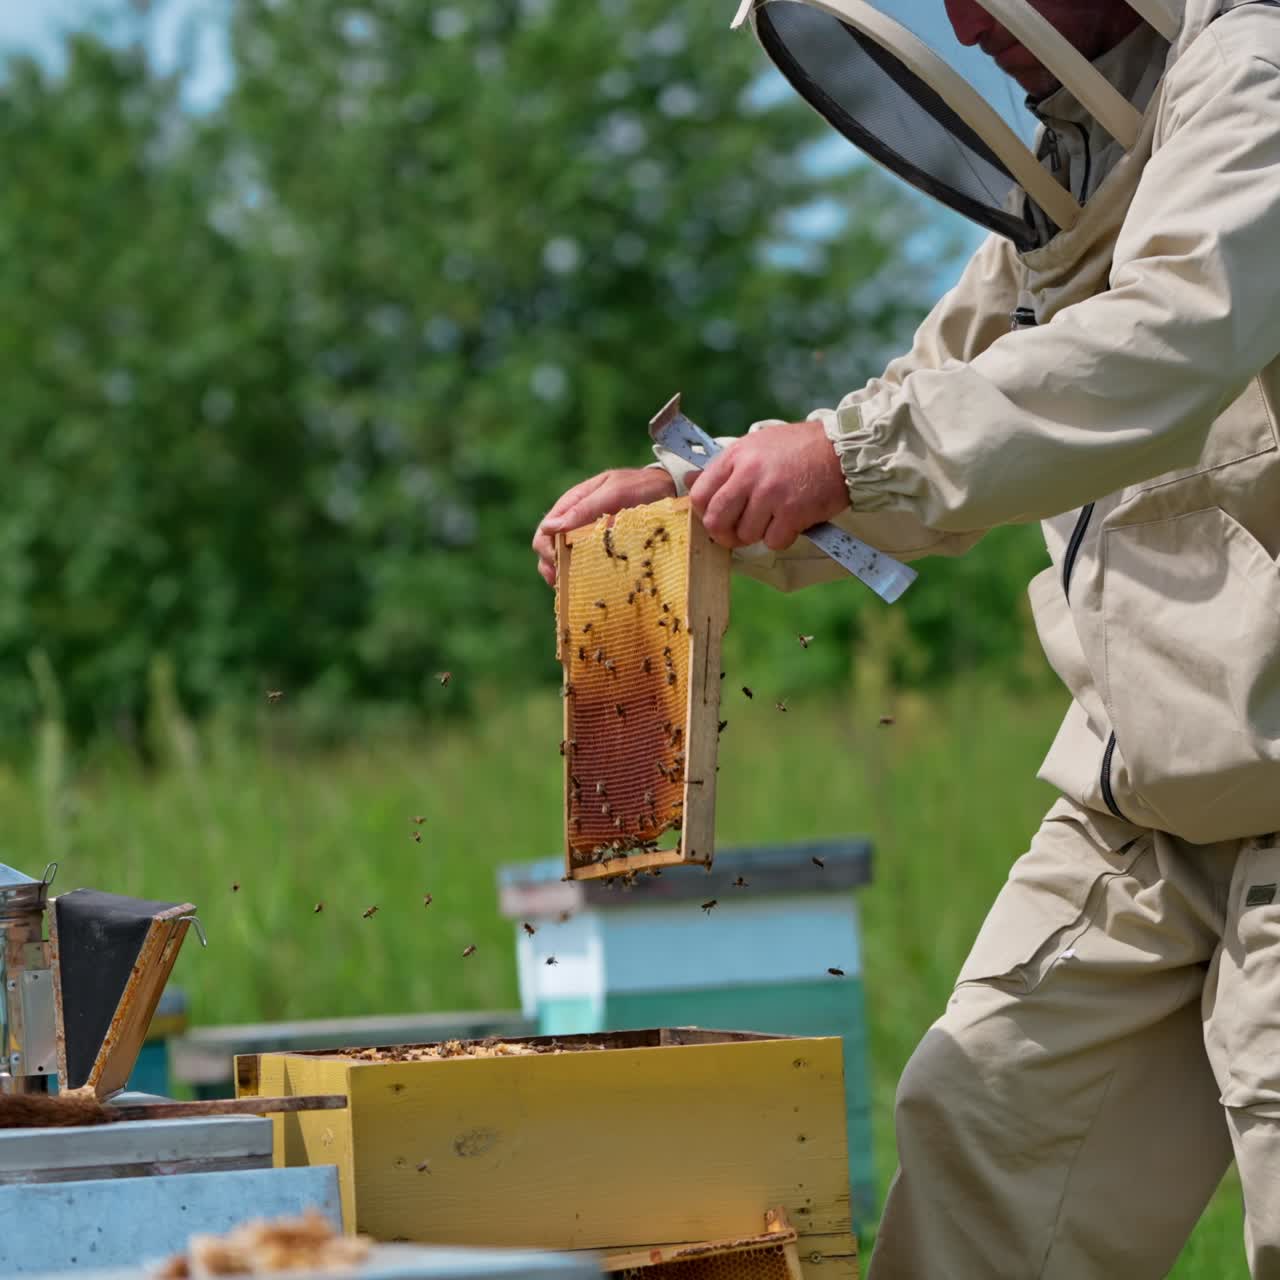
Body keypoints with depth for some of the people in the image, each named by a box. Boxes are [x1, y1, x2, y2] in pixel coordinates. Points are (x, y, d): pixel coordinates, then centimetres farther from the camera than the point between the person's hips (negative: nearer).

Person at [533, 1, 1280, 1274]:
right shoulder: (1068, 161, 18)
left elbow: (1178, 342, -30)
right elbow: (931, 416, 26)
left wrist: (858, 447, -31)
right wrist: (695, 492, 11)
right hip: (1148, 786, 9)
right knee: (985, 1114, 6)